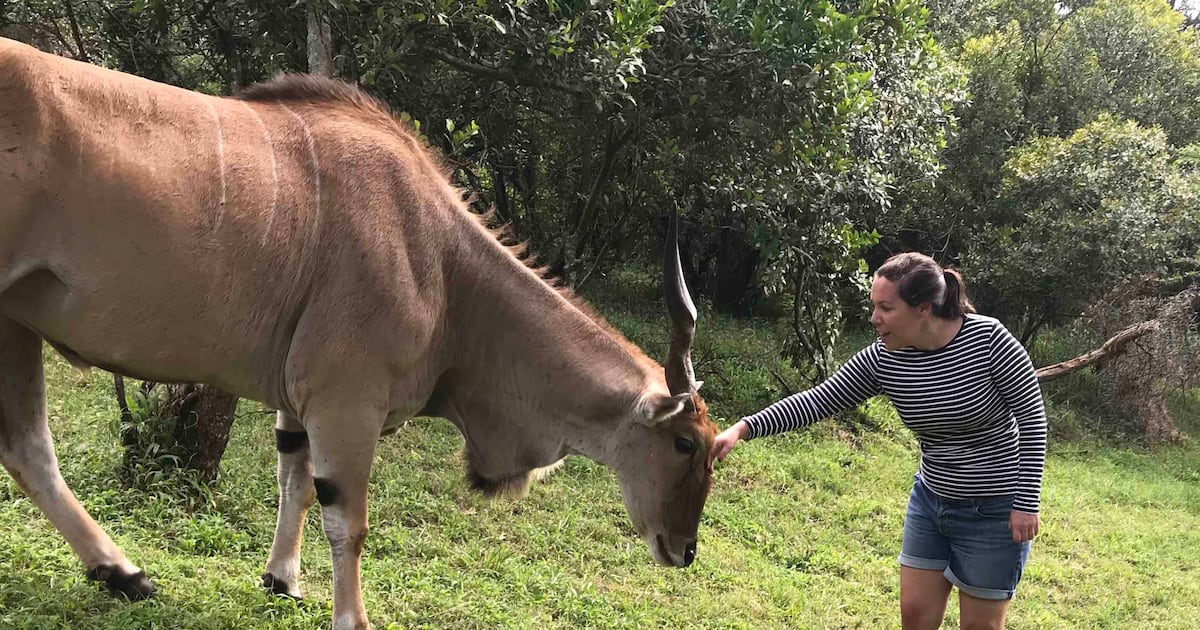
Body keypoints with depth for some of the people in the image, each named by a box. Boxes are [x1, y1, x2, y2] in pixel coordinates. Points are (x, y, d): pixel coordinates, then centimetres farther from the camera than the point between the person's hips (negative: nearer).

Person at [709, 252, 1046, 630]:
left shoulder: (987, 338, -21)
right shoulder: (882, 360, -10)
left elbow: (1031, 416, -13)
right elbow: (818, 402, -9)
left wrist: (1026, 503, -15)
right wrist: (745, 428, -21)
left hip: (994, 512, -4)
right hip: (930, 502, 5)